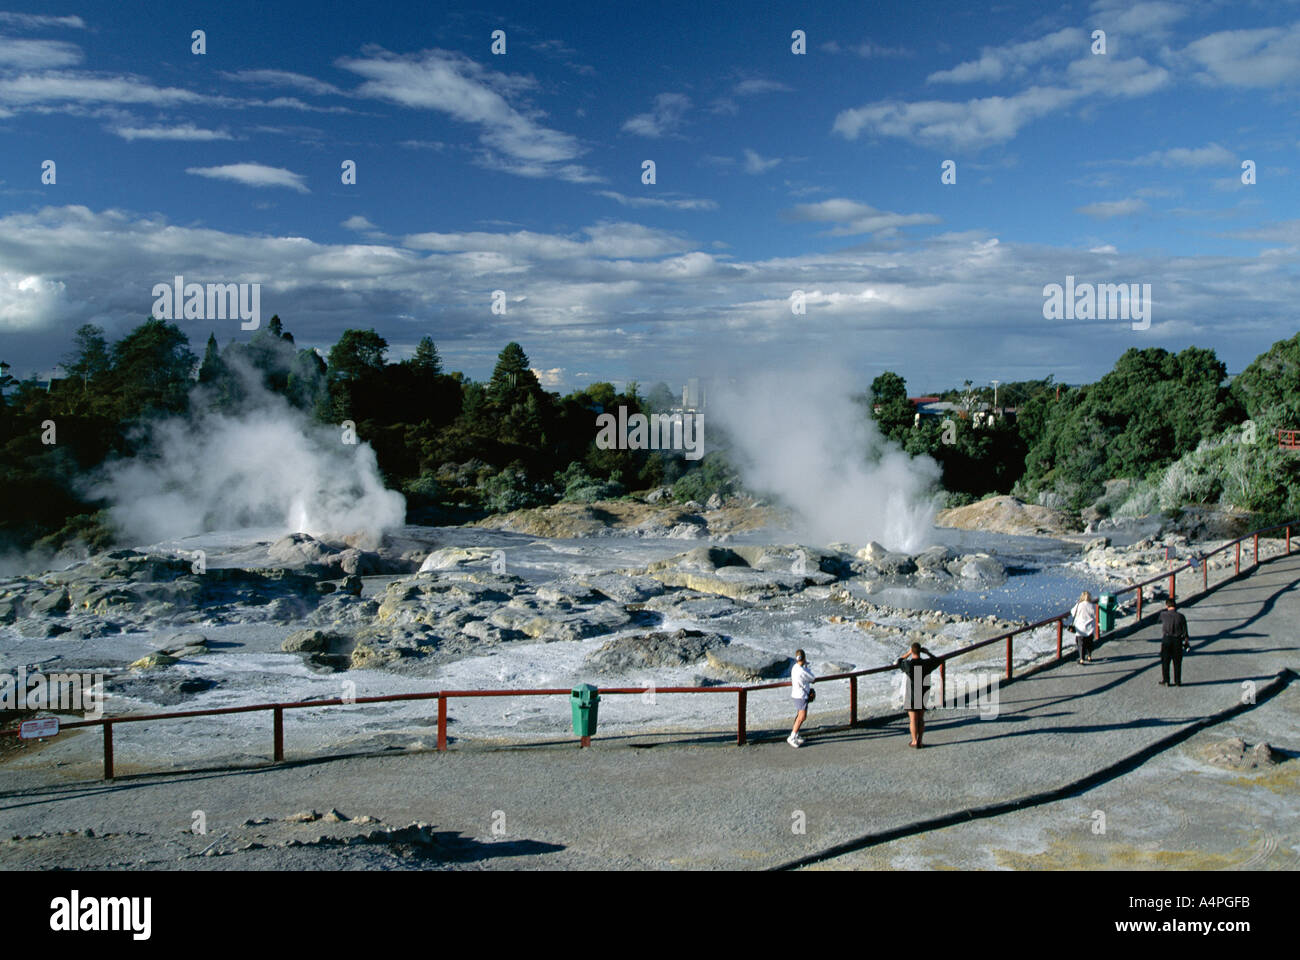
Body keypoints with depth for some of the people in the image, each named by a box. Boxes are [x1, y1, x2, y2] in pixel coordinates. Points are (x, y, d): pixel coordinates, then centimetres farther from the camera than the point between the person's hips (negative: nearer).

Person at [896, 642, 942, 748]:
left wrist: (908, 653, 17)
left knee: (913, 719, 6)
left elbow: (899, 661, 11)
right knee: (921, 719, 13)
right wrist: (927, 652, 19)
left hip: (911, 696, -3)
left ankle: (914, 741, 9)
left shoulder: (908, 664, -15)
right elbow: (937, 660, 13)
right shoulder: (926, 663, -9)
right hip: (924, 695, 3)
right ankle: (919, 741, 12)